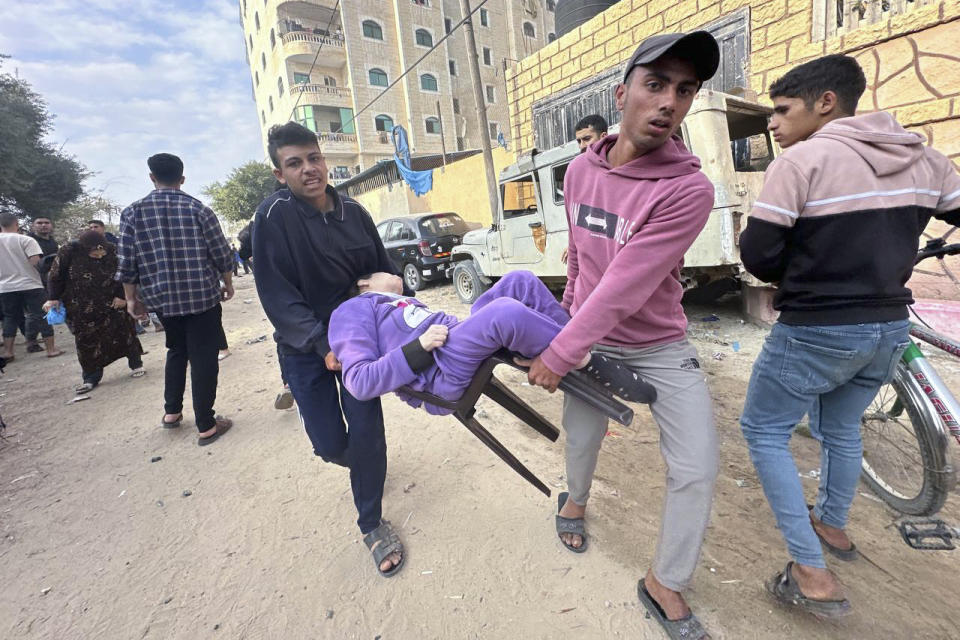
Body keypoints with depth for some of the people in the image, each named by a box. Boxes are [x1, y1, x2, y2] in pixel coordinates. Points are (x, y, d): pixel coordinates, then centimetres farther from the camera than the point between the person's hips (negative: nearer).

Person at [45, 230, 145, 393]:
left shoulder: (114, 251, -11)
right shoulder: (69, 252, -13)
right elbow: (55, 276, -3)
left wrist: (121, 295, -6)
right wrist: (53, 298, -3)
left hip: (113, 304, 0)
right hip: (82, 310, 0)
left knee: (124, 333, 3)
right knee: (87, 341, 2)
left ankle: (136, 364, 18)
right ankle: (91, 377, 13)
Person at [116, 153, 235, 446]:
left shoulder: (132, 213, 1)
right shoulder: (199, 209, -4)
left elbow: (126, 263, 0)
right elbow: (221, 253, -4)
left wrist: (131, 298, 11)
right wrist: (228, 283, 11)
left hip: (161, 298, 3)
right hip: (203, 295, -3)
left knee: (176, 350, 24)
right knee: (203, 358, 1)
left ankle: (172, 412, 30)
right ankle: (206, 426, 6)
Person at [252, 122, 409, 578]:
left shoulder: (353, 211, 0)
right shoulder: (274, 215, -13)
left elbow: (382, 265, 13)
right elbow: (276, 293, -17)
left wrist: (387, 281, -7)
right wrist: (321, 344, -23)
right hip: (305, 346, -2)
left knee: (366, 429, -4)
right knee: (329, 444, 3)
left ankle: (371, 524, 19)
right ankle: (360, 461, 43)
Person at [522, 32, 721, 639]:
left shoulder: (689, 189, -22)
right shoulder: (580, 169, -5)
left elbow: (622, 291, -26)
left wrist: (557, 357, -22)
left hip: (662, 345, -2)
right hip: (591, 339, 3)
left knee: (697, 470, -2)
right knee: (582, 441, 18)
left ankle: (665, 585, 25)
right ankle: (576, 501, 53)